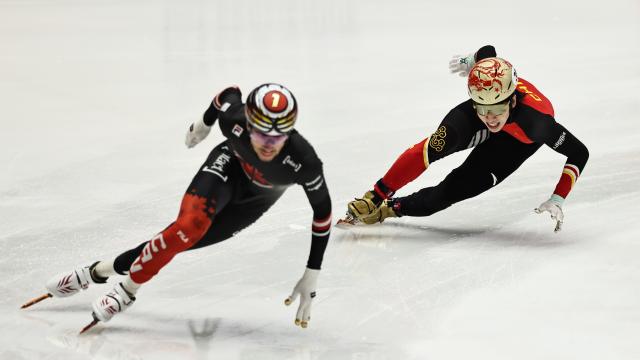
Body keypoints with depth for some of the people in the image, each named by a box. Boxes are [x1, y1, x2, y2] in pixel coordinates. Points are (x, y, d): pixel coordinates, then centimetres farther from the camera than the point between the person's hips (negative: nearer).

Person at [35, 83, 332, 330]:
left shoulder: (303, 161, -40)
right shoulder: (234, 117, -36)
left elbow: (323, 212, -24)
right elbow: (230, 94, -11)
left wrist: (311, 276, -22)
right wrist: (204, 123, 9)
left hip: (257, 196, 0)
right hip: (230, 164, 0)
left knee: (187, 240, -8)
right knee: (190, 224, -26)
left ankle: (104, 270, 7)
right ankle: (128, 289, -8)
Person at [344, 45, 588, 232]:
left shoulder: (535, 120, -45)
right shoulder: (487, 83, -37)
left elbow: (579, 152, -35)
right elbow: (488, 52, -15)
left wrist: (557, 199, -38)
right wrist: (472, 60, 8)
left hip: (516, 142, -2)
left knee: (455, 189, -16)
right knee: (439, 144, -29)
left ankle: (390, 208, 1)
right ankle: (376, 197, -19)